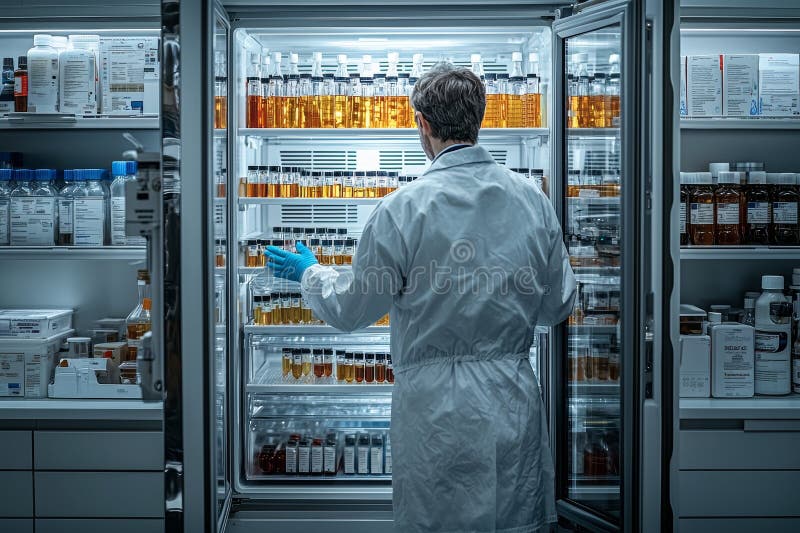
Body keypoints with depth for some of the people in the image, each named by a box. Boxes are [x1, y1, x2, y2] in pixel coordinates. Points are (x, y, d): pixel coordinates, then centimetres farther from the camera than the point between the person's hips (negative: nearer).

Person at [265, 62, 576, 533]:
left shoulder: (403, 208, -13)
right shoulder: (533, 199, -1)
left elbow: (350, 311, -3)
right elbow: (558, 306, 8)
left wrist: (310, 273, 17)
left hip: (436, 408, -4)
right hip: (515, 405, 4)